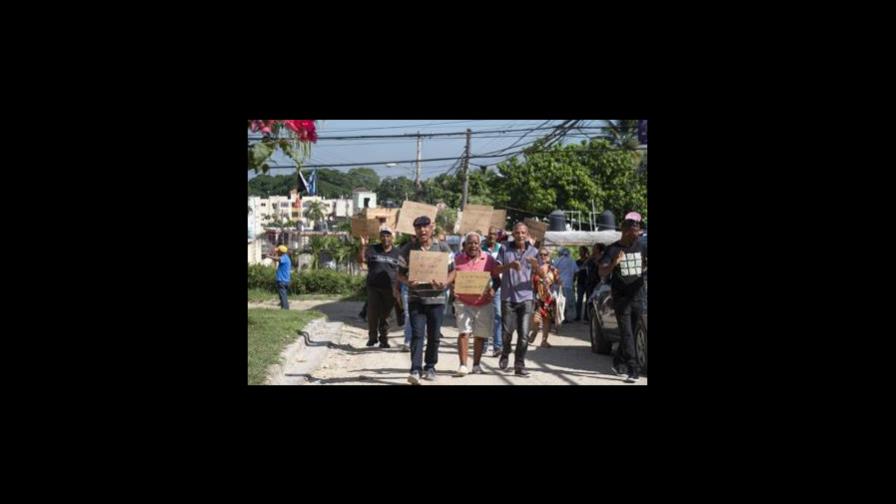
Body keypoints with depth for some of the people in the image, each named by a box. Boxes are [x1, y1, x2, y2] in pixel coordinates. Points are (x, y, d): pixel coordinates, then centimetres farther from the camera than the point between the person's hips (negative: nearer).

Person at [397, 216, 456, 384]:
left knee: (434, 335, 7)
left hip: (436, 298, 1)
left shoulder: (443, 248, 3)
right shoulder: (407, 249, 3)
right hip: (415, 298, -1)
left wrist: (445, 283, -15)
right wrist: (407, 282, -16)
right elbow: (400, 273, 6)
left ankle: (430, 367, 22)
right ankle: (415, 370, -13)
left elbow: (452, 271, 5)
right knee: (417, 334, -10)